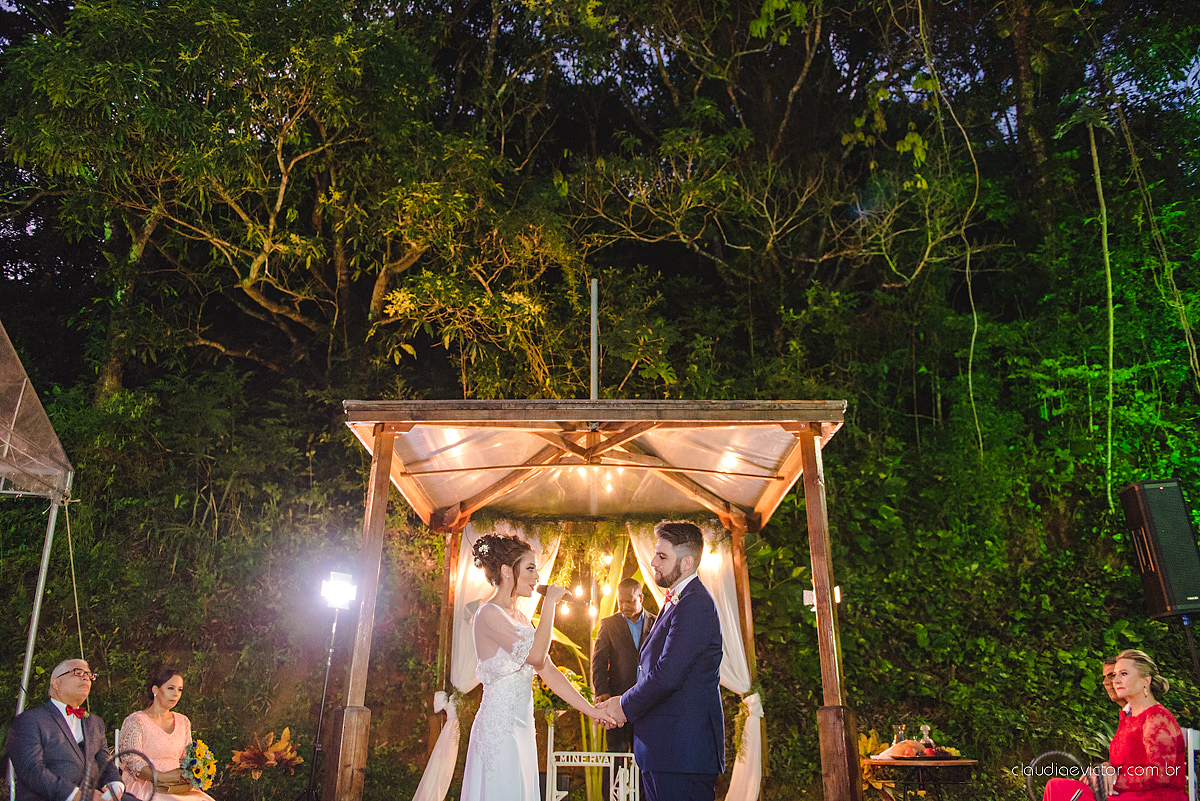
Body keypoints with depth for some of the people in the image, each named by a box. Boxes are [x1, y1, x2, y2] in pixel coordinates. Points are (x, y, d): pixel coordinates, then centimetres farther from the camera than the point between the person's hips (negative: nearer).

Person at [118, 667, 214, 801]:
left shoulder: (183, 722, 17)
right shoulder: (135, 721, 0)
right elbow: (130, 760, -10)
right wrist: (162, 777, -23)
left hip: (177, 788, 5)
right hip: (144, 786, -5)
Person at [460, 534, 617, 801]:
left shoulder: (519, 617, 13)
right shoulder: (489, 614, -15)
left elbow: (548, 670, 10)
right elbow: (536, 654, -24)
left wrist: (591, 710, 5)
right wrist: (549, 602, -14)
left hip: (520, 726, 8)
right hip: (499, 727, -8)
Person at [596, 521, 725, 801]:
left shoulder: (694, 604, -16)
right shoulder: (675, 602, 17)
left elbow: (667, 675, -22)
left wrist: (626, 706, -7)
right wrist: (623, 702, 6)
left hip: (683, 750, -10)